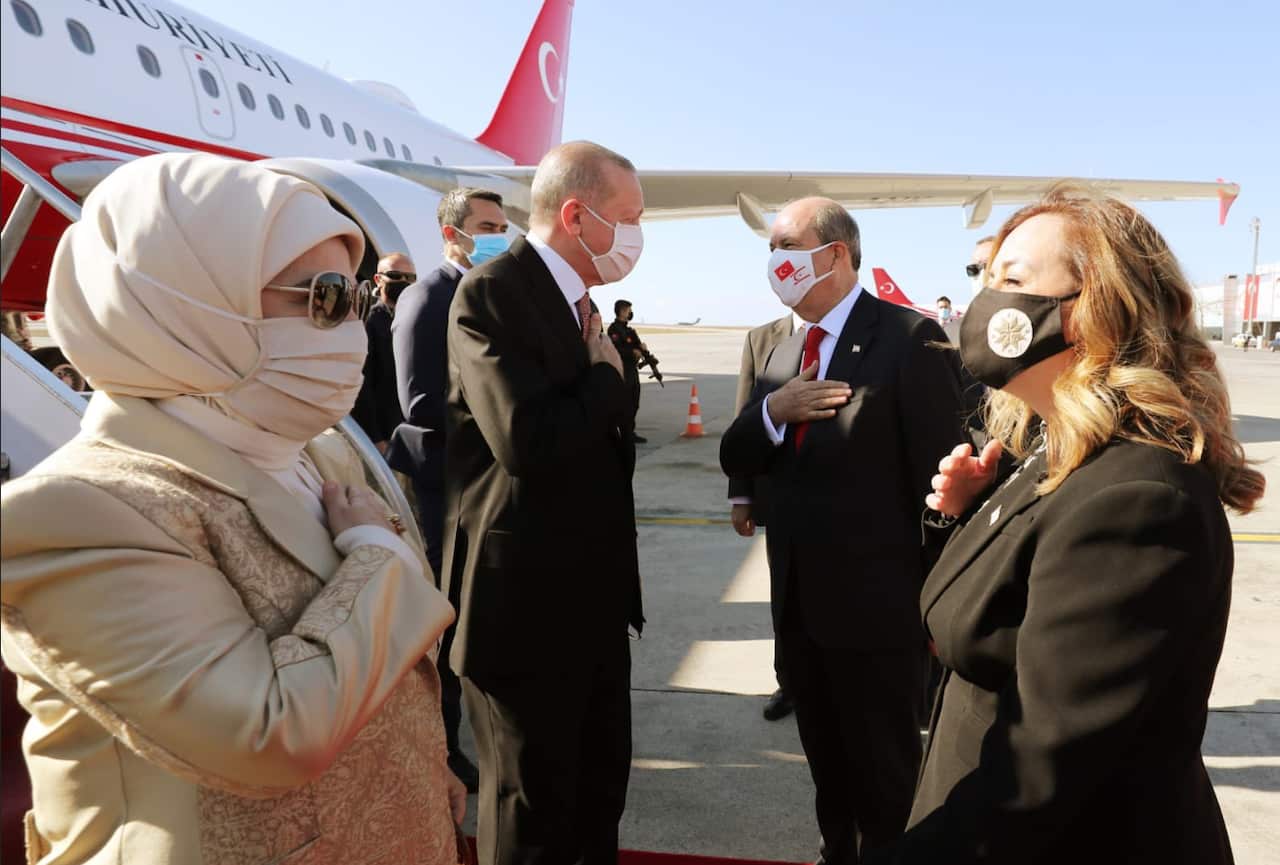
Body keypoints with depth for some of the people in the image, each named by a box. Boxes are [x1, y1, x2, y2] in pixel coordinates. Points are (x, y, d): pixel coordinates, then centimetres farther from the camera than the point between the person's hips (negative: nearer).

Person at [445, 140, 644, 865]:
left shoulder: (580, 302, 12)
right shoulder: (491, 294, -16)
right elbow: (529, 444, -30)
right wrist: (608, 377, -13)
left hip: (595, 594, 9)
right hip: (526, 600, -8)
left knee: (602, 784, 23)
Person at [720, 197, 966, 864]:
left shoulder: (909, 338, -12)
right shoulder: (783, 351, 9)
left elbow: (937, 474, -14)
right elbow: (736, 461, 7)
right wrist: (773, 409, -14)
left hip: (878, 604, -6)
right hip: (800, 602, 7)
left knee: (885, 775, 12)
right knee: (827, 765, 24)